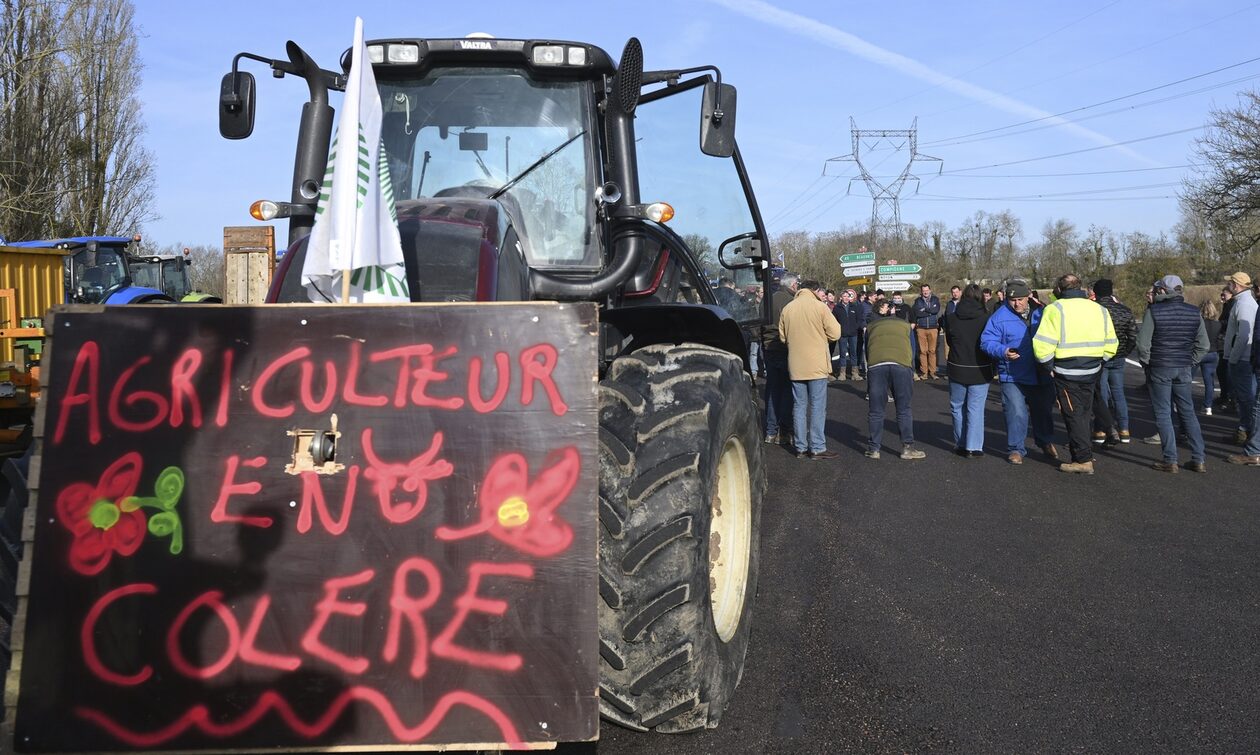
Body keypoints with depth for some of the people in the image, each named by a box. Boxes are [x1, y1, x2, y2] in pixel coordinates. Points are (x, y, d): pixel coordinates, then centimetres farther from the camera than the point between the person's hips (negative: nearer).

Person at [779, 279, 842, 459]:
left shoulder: (787, 308, 4)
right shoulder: (819, 306, -9)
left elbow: (782, 337, 9)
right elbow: (835, 334, -8)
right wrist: (820, 337, 11)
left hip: (795, 365, 4)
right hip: (817, 365, -4)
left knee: (799, 406, 11)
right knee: (817, 407, 1)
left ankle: (800, 447, 14)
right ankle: (817, 448, 2)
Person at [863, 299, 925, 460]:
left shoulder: (871, 326, 28)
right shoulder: (904, 324, 28)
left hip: (876, 365, 0)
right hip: (902, 364, 0)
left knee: (875, 410, 8)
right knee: (904, 409, 9)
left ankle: (873, 449, 11)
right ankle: (907, 447, 11)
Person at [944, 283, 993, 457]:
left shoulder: (952, 318, -5)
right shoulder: (986, 319, -12)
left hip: (957, 370, 2)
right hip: (980, 371, -2)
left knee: (958, 407, 15)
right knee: (976, 409, 3)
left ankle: (961, 445, 20)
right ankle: (974, 447, 1)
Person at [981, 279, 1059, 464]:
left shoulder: (1040, 313, 4)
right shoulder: (1000, 317, -8)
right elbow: (987, 342, -10)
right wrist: (1003, 351, -26)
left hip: (1041, 376, 4)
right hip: (1013, 377, -4)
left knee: (1043, 411, 18)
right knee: (1016, 413, -9)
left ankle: (1046, 443, 39)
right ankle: (1016, 449, 8)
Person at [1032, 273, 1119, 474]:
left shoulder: (1055, 309, -10)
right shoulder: (1099, 309, 8)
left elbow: (1042, 344, -19)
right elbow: (1111, 345, 10)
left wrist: (1050, 365, -6)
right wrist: (1097, 361, 17)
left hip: (1067, 374, -5)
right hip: (1091, 373, 6)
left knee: (1074, 416, 3)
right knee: (1086, 414, 20)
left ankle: (1083, 460, 3)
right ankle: (1085, 450, 32)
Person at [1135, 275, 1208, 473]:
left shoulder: (1153, 311, -10)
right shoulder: (1193, 312, 3)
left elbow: (1143, 343, -13)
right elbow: (1203, 345, 6)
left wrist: (1146, 363, 2)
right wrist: (1190, 362, 13)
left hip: (1160, 369, -4)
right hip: (1184, 369, 4)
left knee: (1163, 414, 3)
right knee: (1188, 412, 13)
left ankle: (1171, 461, 2)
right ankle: (1199, 459, 13)